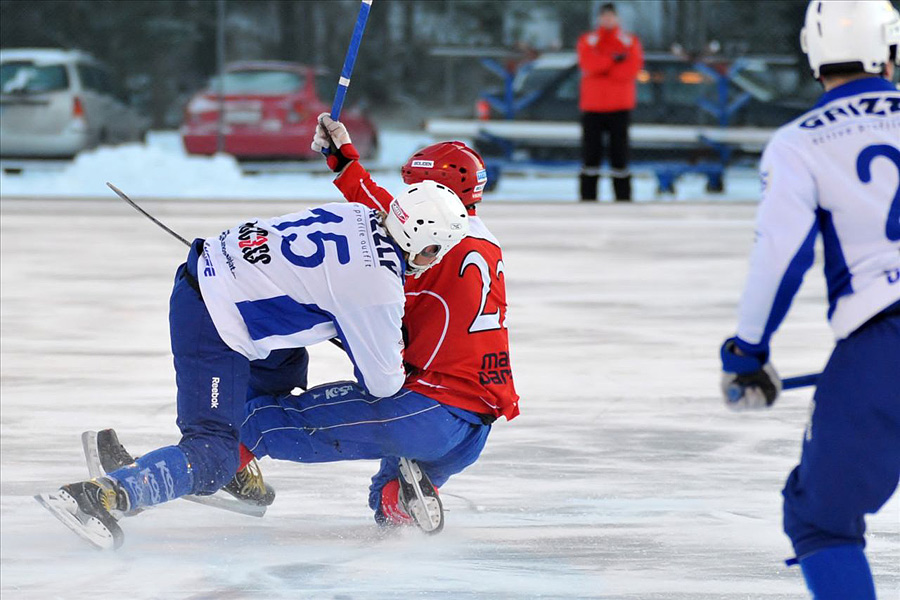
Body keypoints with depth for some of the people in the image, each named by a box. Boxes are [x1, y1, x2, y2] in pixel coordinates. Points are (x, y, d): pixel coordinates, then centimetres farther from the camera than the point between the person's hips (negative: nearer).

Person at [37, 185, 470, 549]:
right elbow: (381, 381, -5)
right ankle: (103, 496, -28)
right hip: (212, 328, -10)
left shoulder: (360, 216, 7)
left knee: (284, 367, 34)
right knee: (212, 458, -12)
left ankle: (234, 469, 37)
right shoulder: (379, 282, -17)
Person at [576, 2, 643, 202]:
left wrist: (602, 69, -9)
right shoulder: (587, 41, 9)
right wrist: (614, 59, -15)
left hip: (620, 108, 0)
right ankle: (587, 198, 2)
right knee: (590, 155, -1)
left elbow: (632, 69, -8)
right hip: (592, 108, 0)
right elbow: (589, 64, -10)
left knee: (620, 154, -2)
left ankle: (624, 199, -1)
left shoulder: (630, 42, 8)